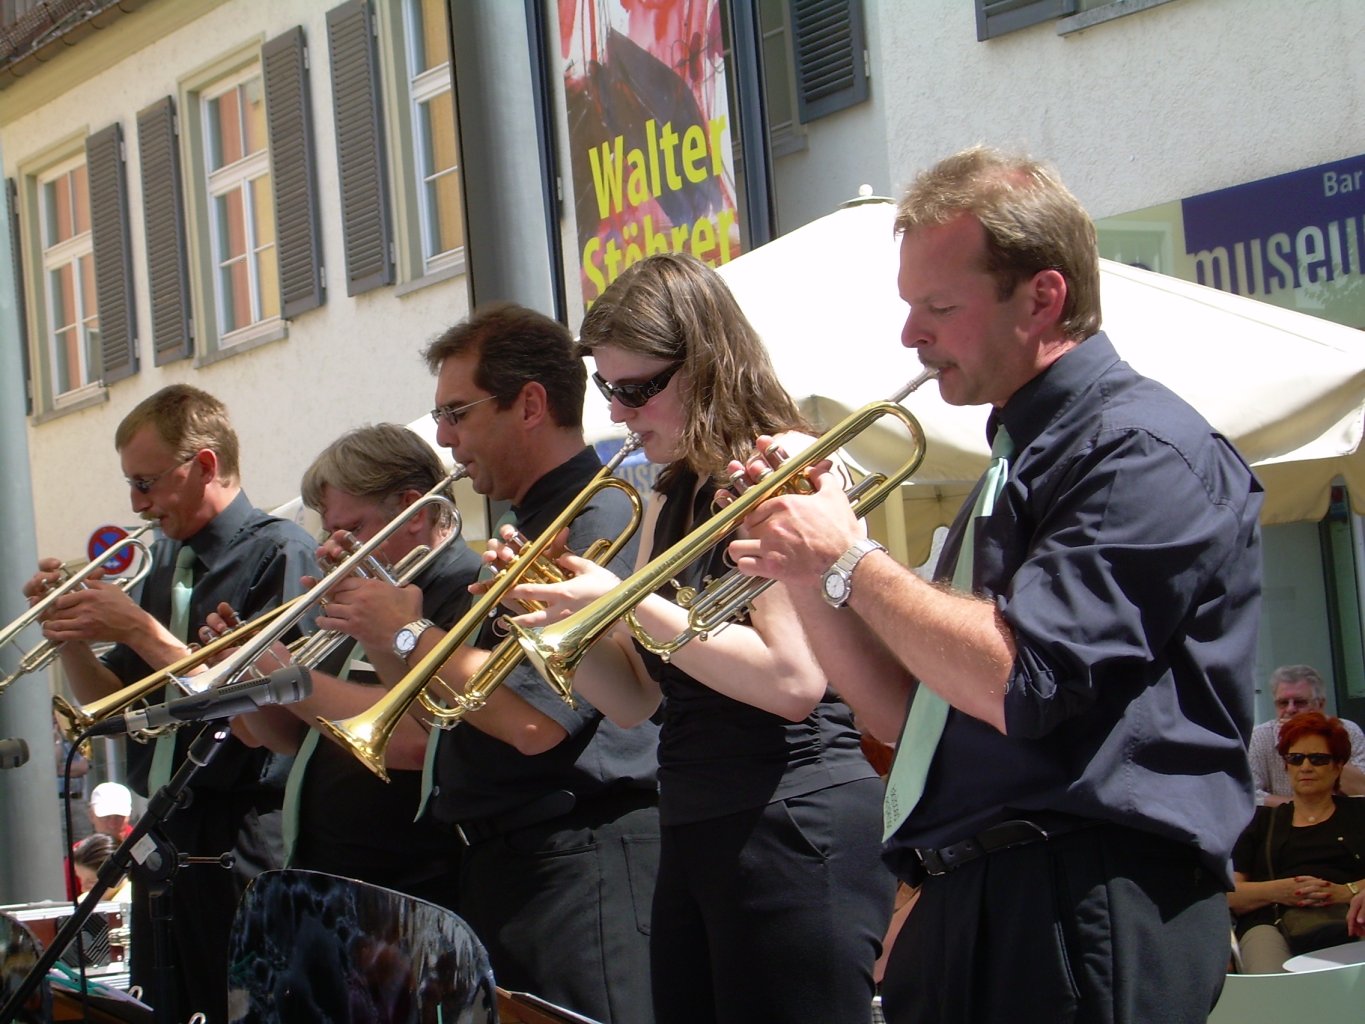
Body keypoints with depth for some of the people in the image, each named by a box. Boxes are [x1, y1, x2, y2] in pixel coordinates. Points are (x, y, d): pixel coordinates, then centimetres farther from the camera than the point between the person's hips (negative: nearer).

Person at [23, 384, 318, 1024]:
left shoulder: (280, 552, -9)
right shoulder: (164, 565, 14)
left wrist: (139, 630, -17)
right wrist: (71, 635, -1)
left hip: (242, 844, -7)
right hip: (165, 838, 8)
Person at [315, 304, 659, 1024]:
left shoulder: (601, 522, -14)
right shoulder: (530, 532, 19)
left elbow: (535, 720, -23)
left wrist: (409, 634, -10)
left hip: (578, 863, -10)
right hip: (497, 866, 10)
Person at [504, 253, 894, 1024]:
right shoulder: (670, 503, 16)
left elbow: (793, 681, -18)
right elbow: (635, 700, 16)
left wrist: (630, 605, -15)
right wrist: (558, 615, 0)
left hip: (793, 826, -8)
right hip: (691, 831, 8)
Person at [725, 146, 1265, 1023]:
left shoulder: (1144, 449, -11)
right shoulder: (1020, 462, 19)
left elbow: (1020, 685, -23)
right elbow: (909, 714, 19)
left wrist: (848, 560, -11)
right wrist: (805, 570, 6)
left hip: (1082, 922, -9)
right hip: (969, 911, 9)